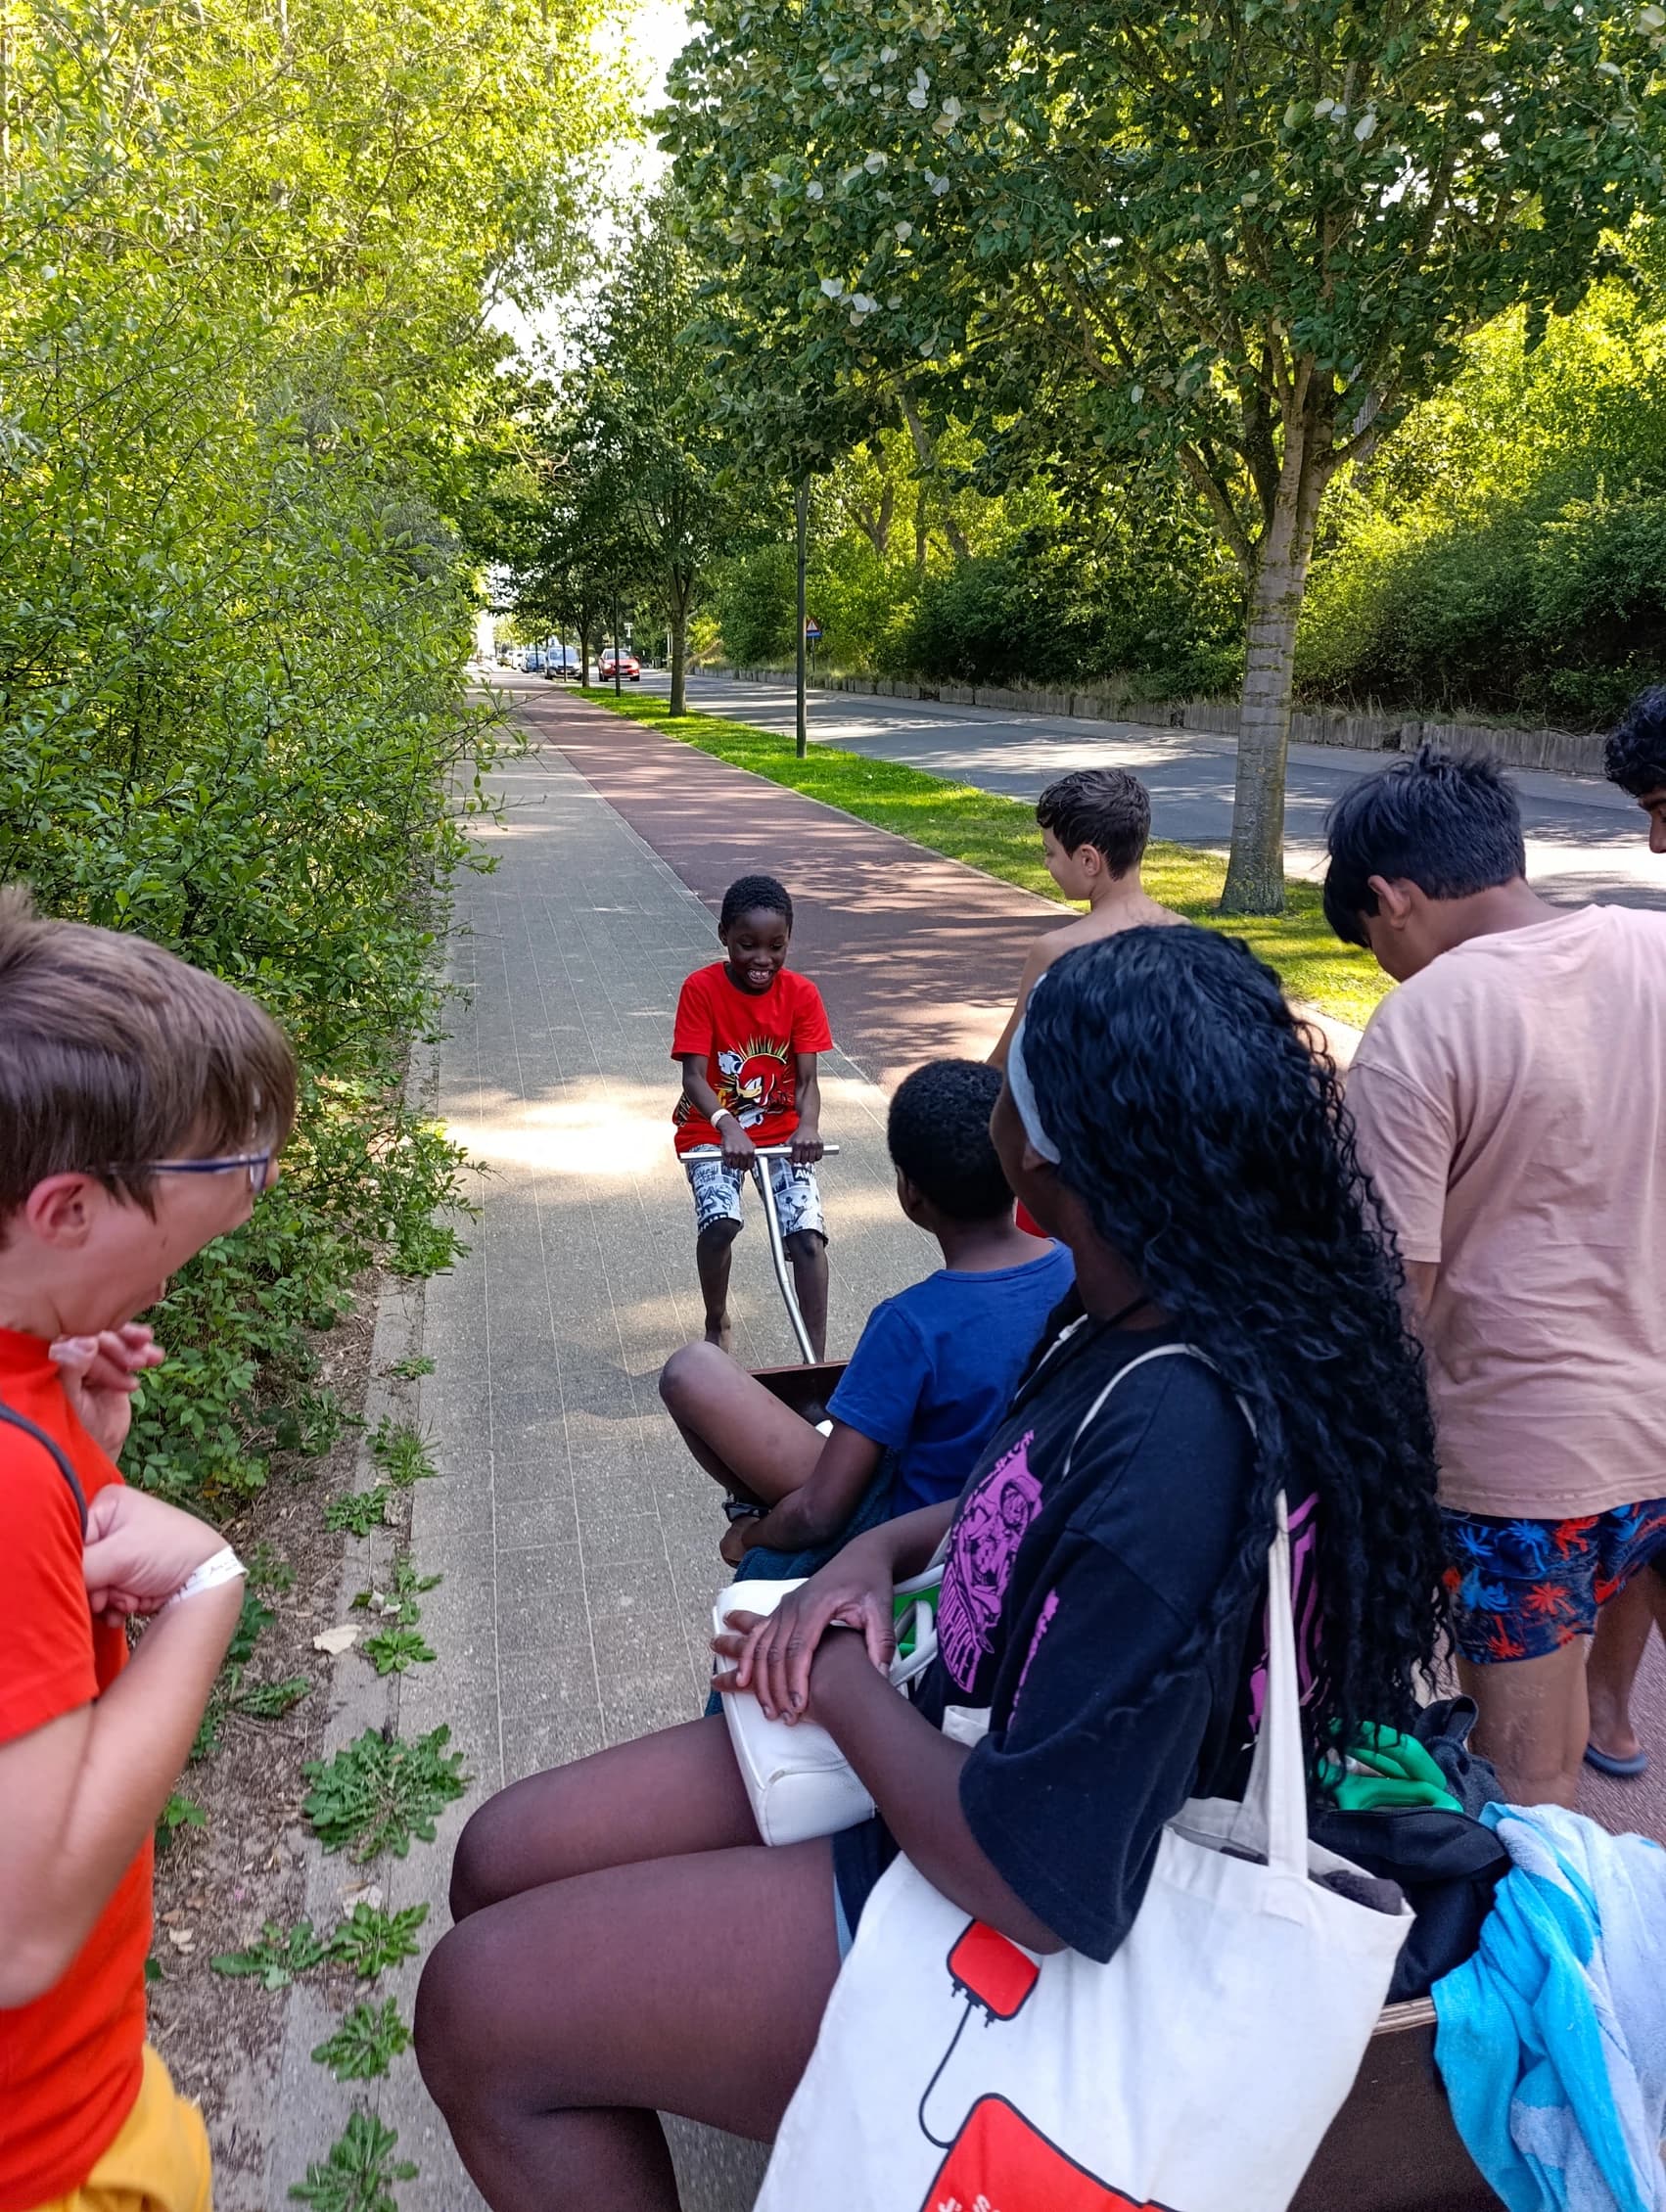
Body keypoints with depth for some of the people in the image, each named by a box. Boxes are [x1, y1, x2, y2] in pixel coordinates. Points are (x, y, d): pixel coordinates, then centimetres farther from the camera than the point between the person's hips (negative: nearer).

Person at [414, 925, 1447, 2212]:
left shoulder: (1182, 1436, -34)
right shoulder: (1148, 1326, -5)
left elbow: (1047, 1882, -31)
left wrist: (842, 1680, -15)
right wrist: (882, 1552, -3)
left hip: (1011, 1910, -9)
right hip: (963, 1751, 9)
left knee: (479, 2009, -5)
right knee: (503, 1863, 9)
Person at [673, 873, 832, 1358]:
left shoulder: (801, 994, -8)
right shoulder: (701, 989, -14)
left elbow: (807, 1079, -12)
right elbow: (693, 1076, -20)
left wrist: (808, 1126, -34)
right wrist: (728, 1127, -39)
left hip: (782, 1131, 2)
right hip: (713, 1131, -1)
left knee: (807, 1235, -18)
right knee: (719, 1221, -26)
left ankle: (817, 1360, -7)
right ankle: (716, 1323, 5)